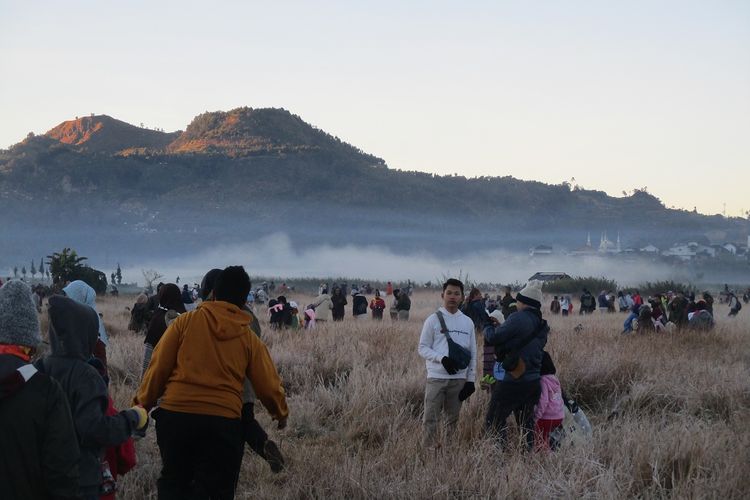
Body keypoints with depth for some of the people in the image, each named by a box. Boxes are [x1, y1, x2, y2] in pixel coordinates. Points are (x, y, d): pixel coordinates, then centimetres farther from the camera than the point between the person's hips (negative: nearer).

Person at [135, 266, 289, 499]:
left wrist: (143, 403, 12)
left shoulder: (185, 322, 1)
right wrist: (281, 414, 29)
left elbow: (158, 368, 0)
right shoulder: (249, 339, 4)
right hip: (223, 422, 0)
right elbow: (268, 386, 10)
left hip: (175, 415, 0)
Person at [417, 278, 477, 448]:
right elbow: (423, 348, -2)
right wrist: (442, 358, -19)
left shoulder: (468, 322, 8)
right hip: (436, 377, -3)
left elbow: (473, 353, 11)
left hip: (459, 378, 3)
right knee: (430, 418, -4)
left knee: (453, 418, 10)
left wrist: (471, 379, 5)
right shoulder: (433, 319, -2)